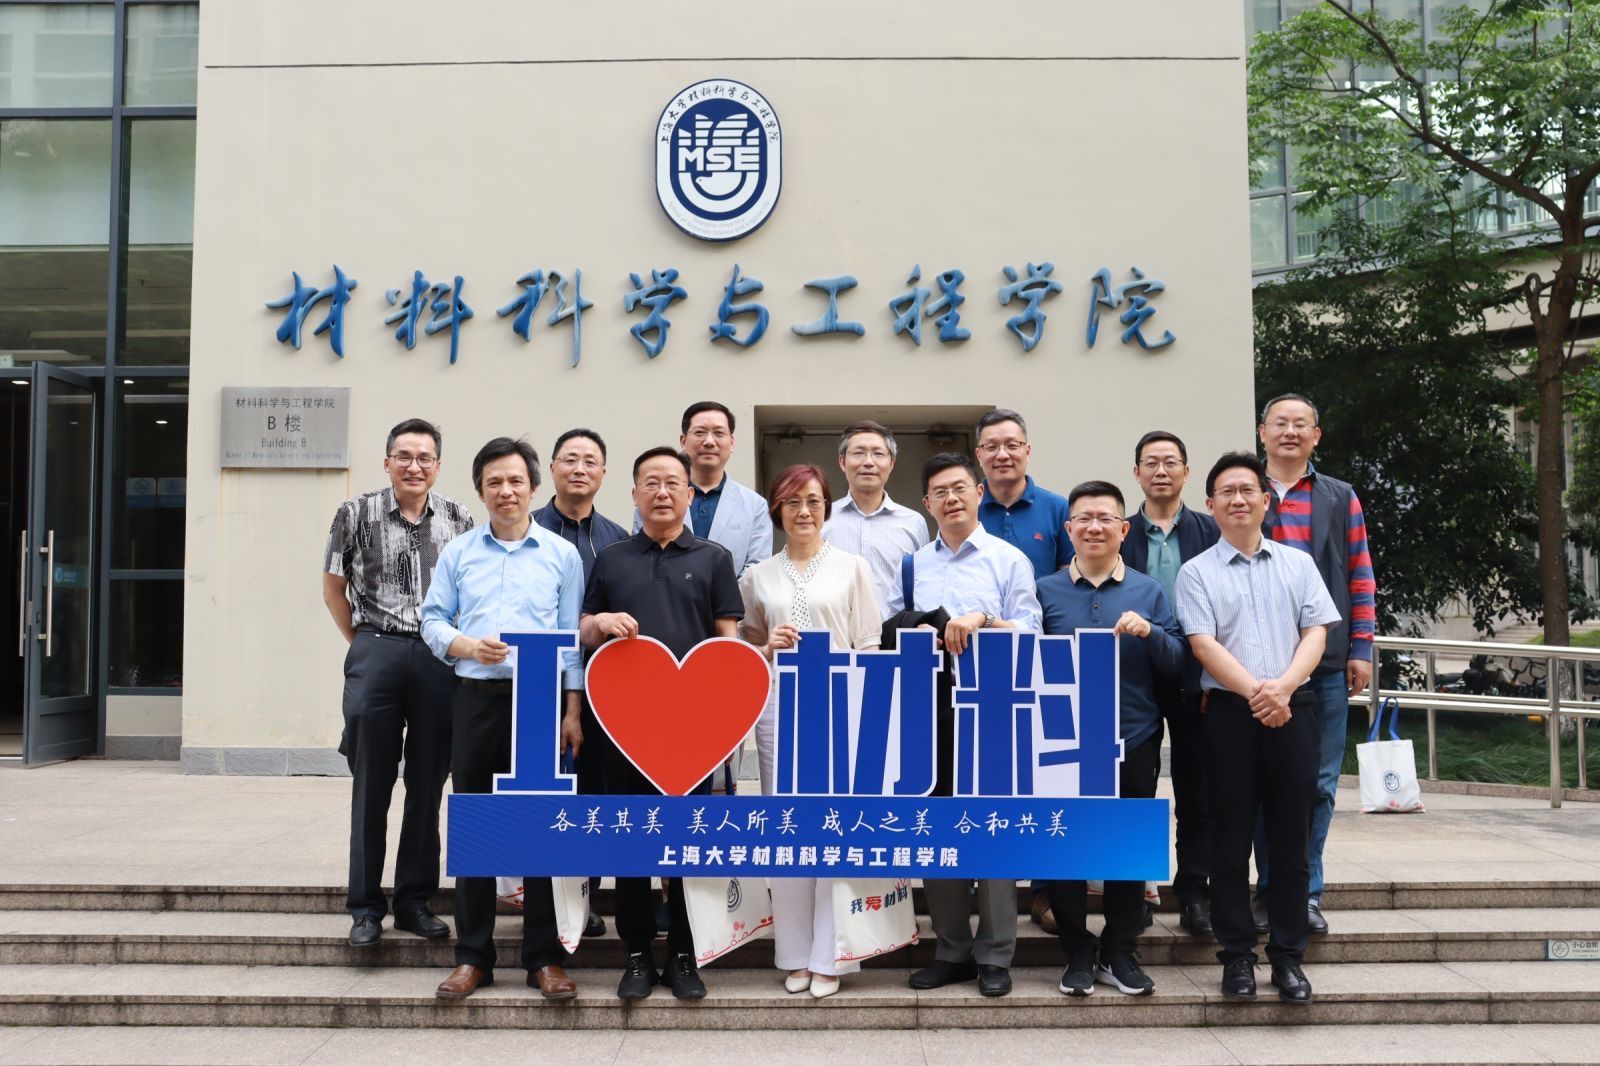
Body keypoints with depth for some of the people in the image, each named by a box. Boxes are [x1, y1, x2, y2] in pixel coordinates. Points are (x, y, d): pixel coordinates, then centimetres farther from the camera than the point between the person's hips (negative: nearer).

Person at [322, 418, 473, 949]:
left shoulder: (459, 520, 6)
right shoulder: (357, 514, 2)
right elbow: (333, 586, 10)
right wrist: (363, 645, 9)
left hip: (439, 659, 2)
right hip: (375, 655, -1)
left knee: (428, 785, 7)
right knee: (371, 785, 4)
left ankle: (415, 900, 19)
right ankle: (365, 905, 14)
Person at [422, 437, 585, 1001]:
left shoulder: (562, 555, 6)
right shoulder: (458, 552, 10)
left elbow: (572, 638, 5)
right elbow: (433, 621, 11)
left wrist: (573, 712, -1)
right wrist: (465, 646, -10)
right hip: (476, 699, 2)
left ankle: (544, 957, 10)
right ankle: (472, 956, 15)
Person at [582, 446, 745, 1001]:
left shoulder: (713, 558, 8)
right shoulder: (611, 559, 12)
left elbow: (727, 640, 5)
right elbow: (584, 634, 15)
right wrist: (602, 623, -9)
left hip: (692, 715, -1)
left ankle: (684, 955, 15)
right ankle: (637, 954, 16)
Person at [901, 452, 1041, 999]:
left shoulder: (1009, 560, 3)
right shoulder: (916, 564, 13)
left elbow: (1030, 634, -3)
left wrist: (983, 620, -18)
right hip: (931, 708, 4)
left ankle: (994, 955, 10)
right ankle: (951, 950, 20)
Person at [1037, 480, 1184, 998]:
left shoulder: (1149, 592, 7)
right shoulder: (1046, 590, 5)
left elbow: (1176, 663, 2)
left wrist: (1149, 632, -16)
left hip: (1133, 741, 1)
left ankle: (1120, 955, 22)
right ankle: (1078, 955, 18)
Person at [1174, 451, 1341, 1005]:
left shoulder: (1298, 563, 13)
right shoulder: (1197, 572, 6)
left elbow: (1316, 631, 4)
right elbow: (1203, 644, -5)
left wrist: (1283, 686, -13)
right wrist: (1255, 692, -16)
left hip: (1293, 707, 2)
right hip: (1230, 710, -2)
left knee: (1291, 836, 5)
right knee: (1231, 836, 2)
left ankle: (1288, 955, 13)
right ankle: (1237, 955, 11)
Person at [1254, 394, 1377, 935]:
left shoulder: (1341, 499, 11)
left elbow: (1361, 577, 10)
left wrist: (1362, 648, 2)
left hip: (1327, 662, 1)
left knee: (1319, 782, 5)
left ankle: (1305, 892, 16)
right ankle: (1270, 890, 15)